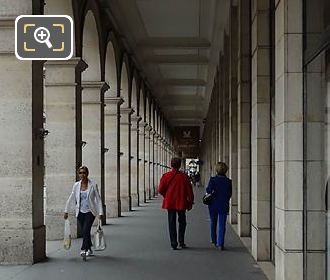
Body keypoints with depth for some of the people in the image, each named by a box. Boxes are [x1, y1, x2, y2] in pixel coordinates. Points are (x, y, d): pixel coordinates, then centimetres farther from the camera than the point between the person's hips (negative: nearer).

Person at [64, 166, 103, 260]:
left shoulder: (93, 185, -6)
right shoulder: (76, 185, 3)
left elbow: (98, 199, -3)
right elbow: (71, 199, 11)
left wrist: (100, 213, -8)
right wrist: (66, 211, 12)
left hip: (90, 211, -3)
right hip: (80, 212, 4)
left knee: (86, 230, -19)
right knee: (85, 231, 8)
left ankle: (84, 250, -21)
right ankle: (89, 250, 24)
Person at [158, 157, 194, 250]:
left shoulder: (166, 176, -6)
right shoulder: (184, 176, -7)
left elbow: (160, 190, -3)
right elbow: (189, 191, -6)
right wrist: (190, 203, 5)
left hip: (170, 203, 0)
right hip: (181, 203, 0)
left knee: (172, 223, 6)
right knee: (182, 222, 16)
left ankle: (174, 244, 3)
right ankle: (181, 243, 17)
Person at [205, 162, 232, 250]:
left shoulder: (213, 179, -12)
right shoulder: (228, 181, -5)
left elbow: (208, 190, -23)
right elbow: (230, 194, 2)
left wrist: (211, 193, -1)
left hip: (213, 205, 0)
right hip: (224, 206, 0)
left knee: (213, 223, 18)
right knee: (222, 225, 2)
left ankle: (214, 240, 33)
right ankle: (220, 243, -5)